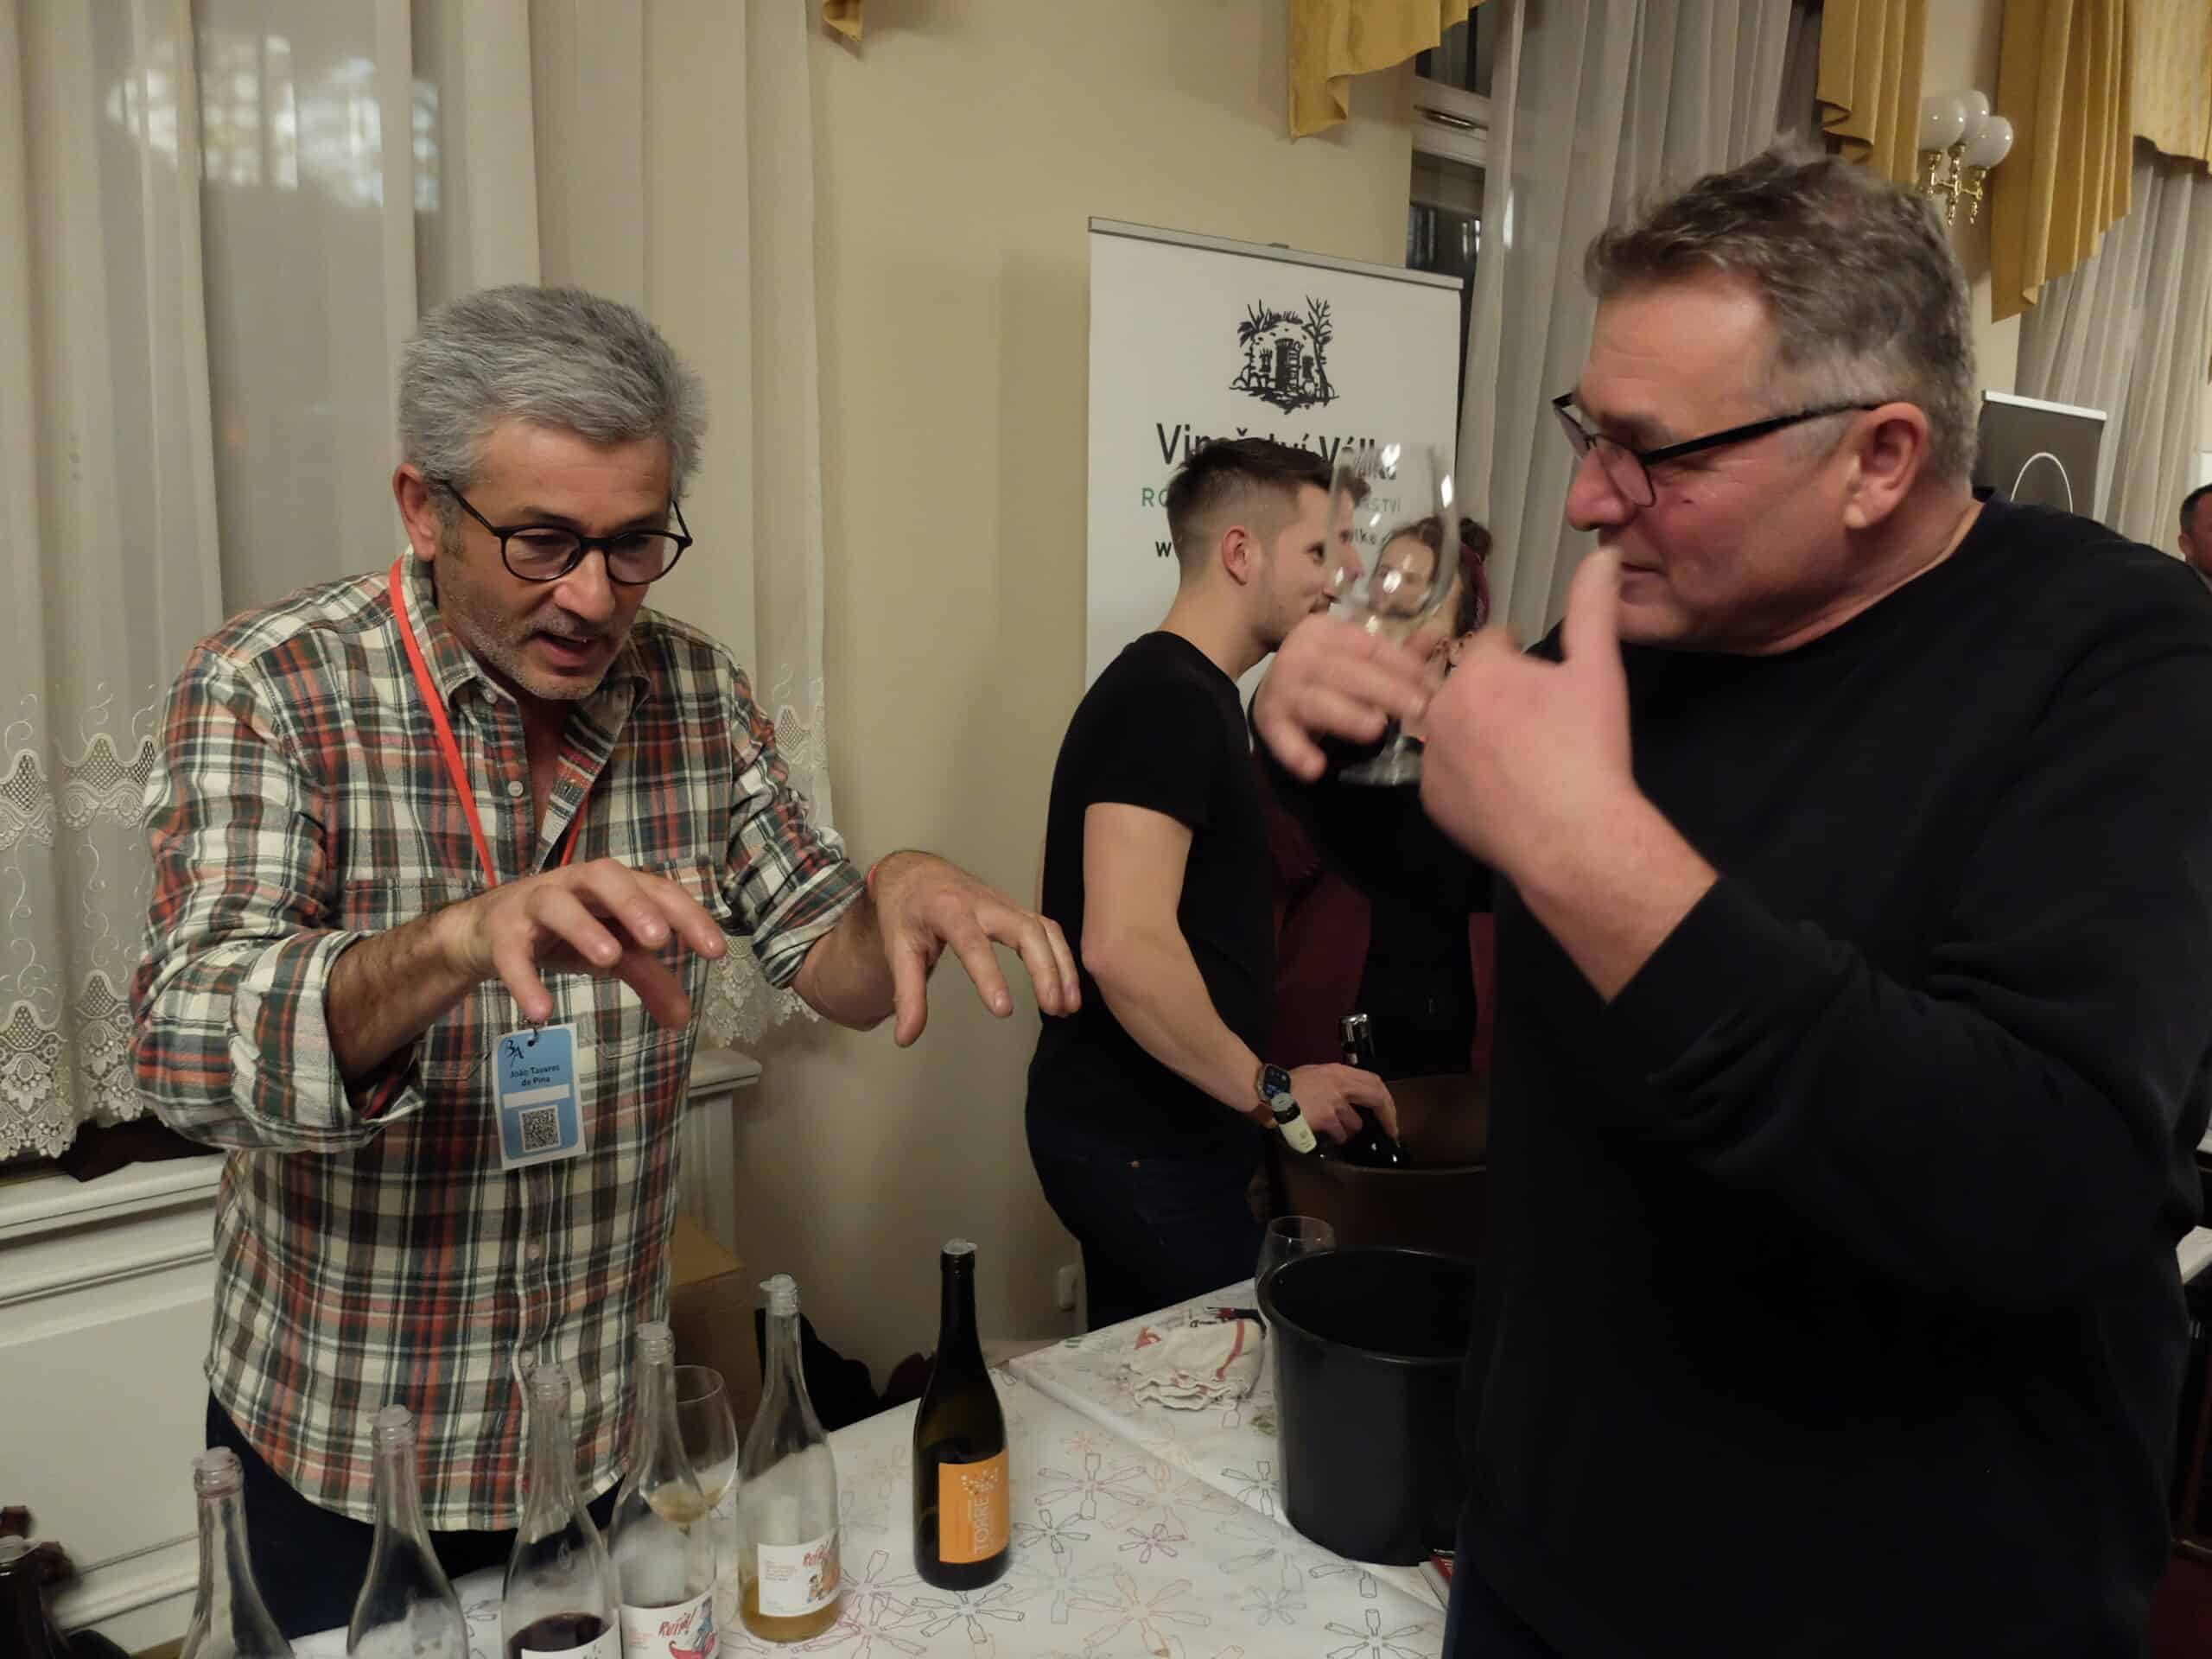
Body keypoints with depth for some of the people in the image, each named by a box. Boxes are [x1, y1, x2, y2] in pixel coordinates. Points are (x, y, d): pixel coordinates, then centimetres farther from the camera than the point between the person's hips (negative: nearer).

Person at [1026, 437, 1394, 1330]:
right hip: (1140, 1146, -10)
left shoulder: (1181, 692, 14)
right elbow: (1125, 946, -29)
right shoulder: (1167, 697, -19)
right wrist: (1270, 1088, -19)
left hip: (1135, 1129, 10)